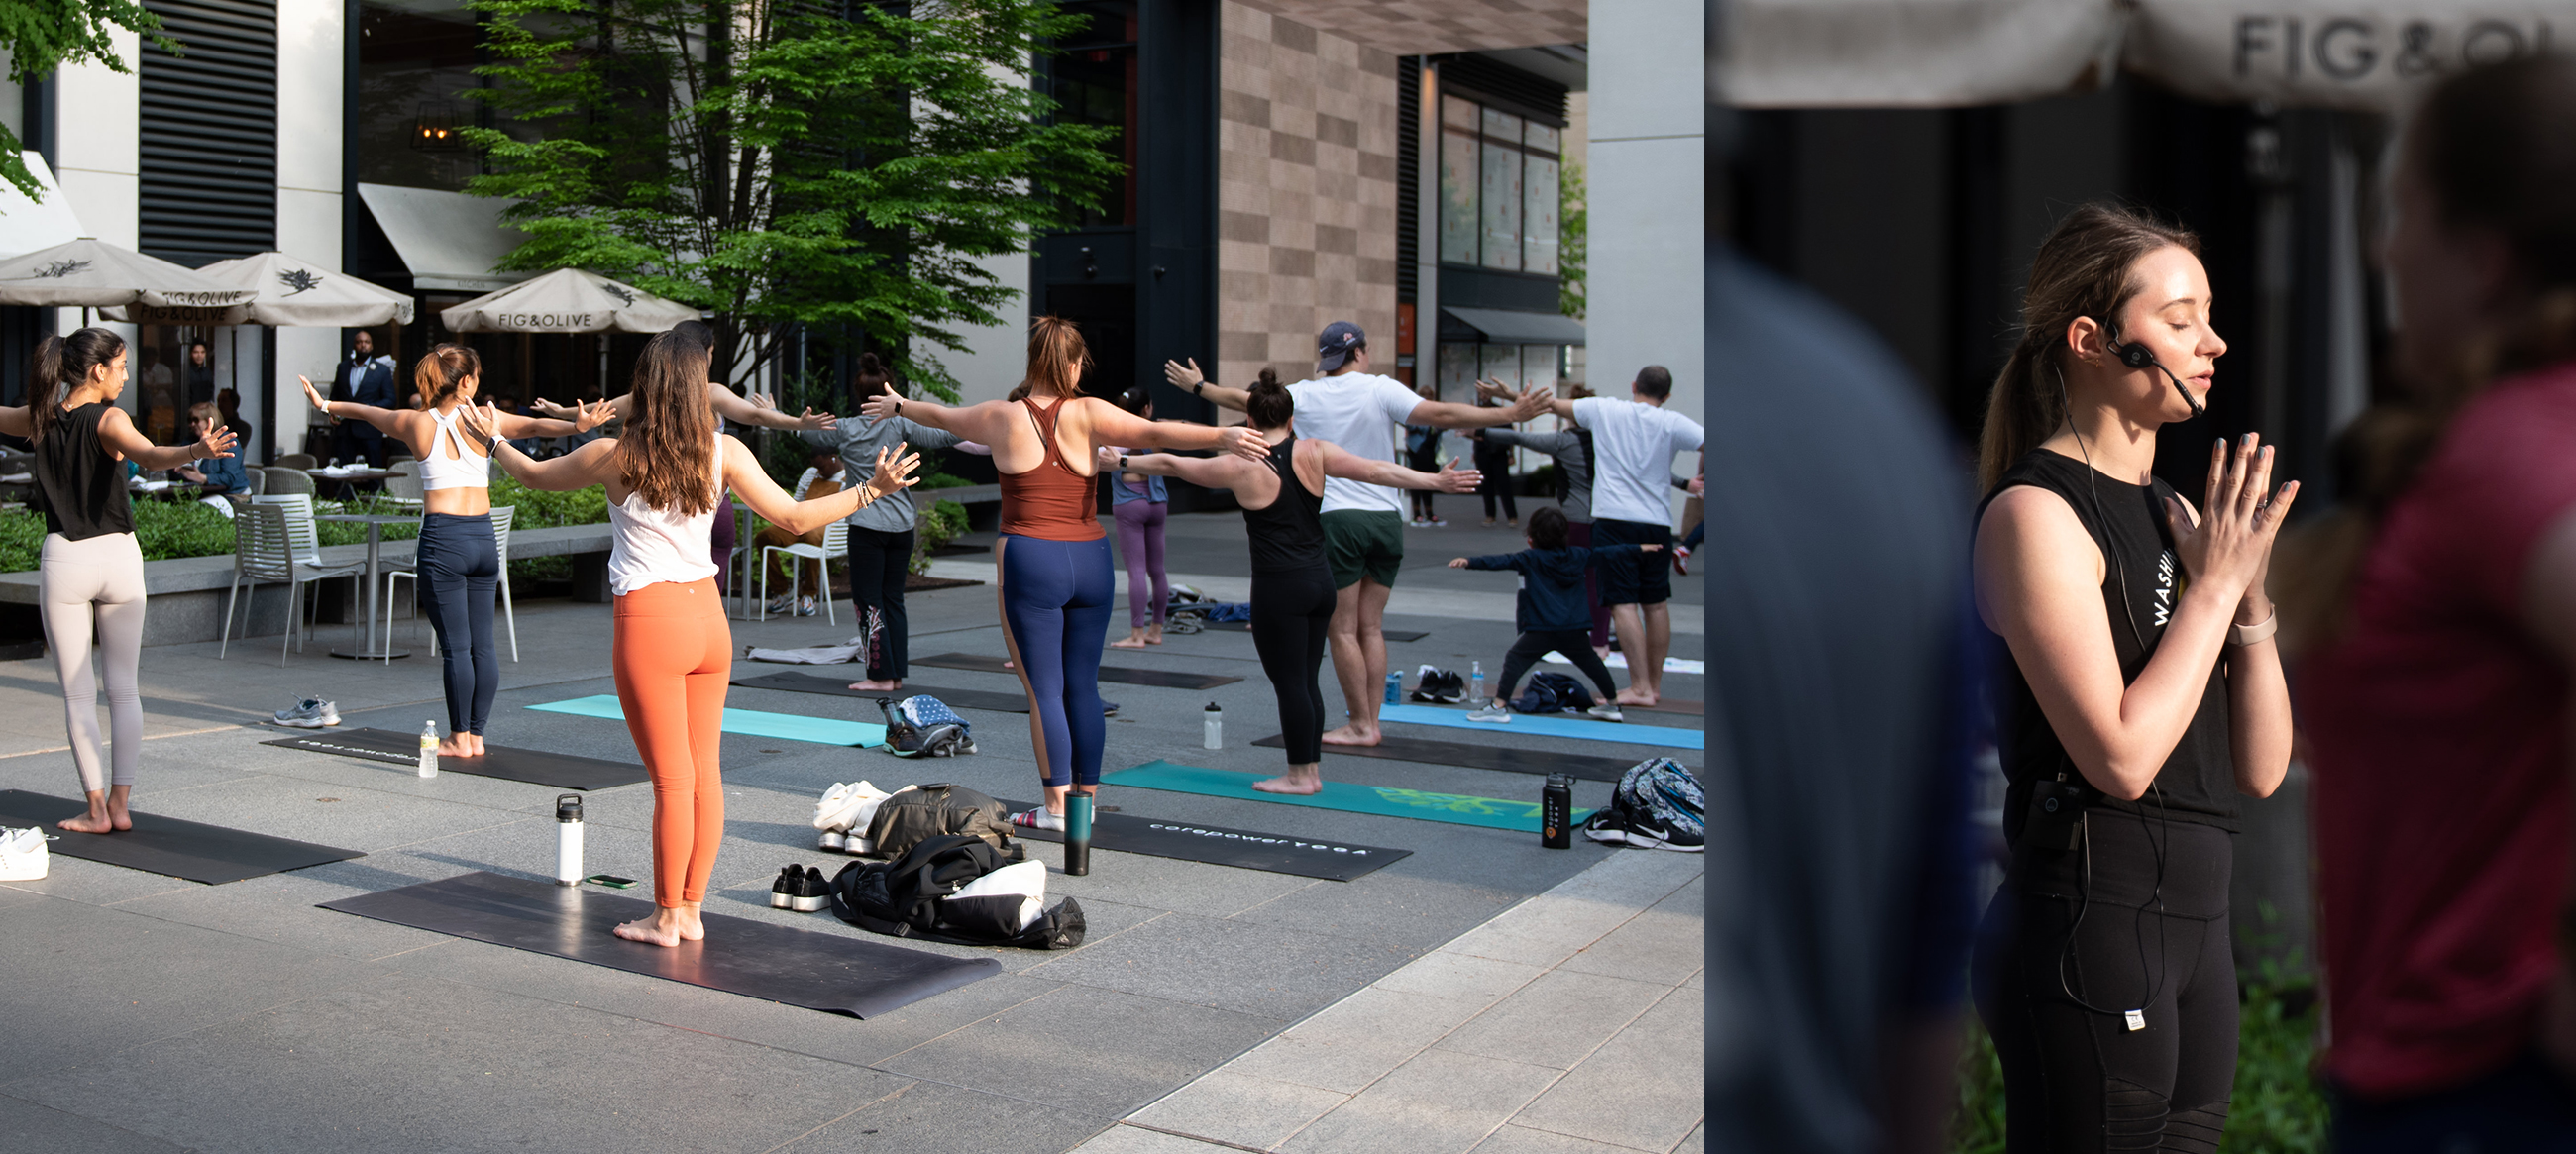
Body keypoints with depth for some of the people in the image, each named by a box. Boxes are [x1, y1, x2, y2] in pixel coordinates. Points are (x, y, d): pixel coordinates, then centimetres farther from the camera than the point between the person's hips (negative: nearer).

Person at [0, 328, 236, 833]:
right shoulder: (108, 420, -11)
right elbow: (150, 456, -32)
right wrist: (197, 450, -49)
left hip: (64, 560, 2)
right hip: (118, 556, -2)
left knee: (78, 693, 6)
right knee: (123, 688, 8)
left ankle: (97, 809, 7)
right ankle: (120, 803, 7)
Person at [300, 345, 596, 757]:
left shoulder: (416, 423, 3)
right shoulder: (484, 420, 2)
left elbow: (365, 411, 20)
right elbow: (534, 426, -4)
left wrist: (325, 404, 37)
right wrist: (576, 425, -21)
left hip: (442, 539, -2)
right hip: (484, 537, 2)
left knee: (456, 646, 0)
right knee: (482, 643, 7)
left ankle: (459, 738, 7)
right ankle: (476, 735, 13)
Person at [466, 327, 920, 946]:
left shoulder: (614, 455, -6)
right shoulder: (724, 452, -1)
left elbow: (538, 476, 12)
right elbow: (793, 517, -2)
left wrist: (495, 440, 30)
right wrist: (872, 490, 5)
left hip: (650, 623, -4)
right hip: (709, 617, 4)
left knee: (672, 779, 1)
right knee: (704, 772, 10)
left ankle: (666, 918, 13)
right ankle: (691, 911, 19)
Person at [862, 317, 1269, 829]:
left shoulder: (1001, 417, 2)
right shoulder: (1086, 414, -1)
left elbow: (939, 415, 21)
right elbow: (1155, 432, -15)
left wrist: (897, 405, 40)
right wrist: (1223, 436, -22)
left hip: (1029, 561, -2)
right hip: (1090, 560, 2)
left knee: (1043, 689, 1)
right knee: (1083, 687, 10)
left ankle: (1056, 807, 0)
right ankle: (1087, 799, 16)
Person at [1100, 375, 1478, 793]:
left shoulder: (1241, 467, -8)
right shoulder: (1314, 453, 0)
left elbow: (1170, 464, 3)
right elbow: (1378, 470, -4)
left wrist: (1120, 462, 15)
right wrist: (1437, 481, -1)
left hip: (1279, 587, -6)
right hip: (1320, 581, 6)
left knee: (1289, 683, 2)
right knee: (1306, 681, 14)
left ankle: (1299, 775, 9)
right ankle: (1312, 770, 20)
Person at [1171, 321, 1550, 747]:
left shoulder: (1303, 396, 3)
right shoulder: (1381, 389, -2)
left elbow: (1242, 400, 17)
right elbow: (1441, 414, -13)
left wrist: (1198, 386, 35)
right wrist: (1511, 414, -13)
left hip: (1336, 520, -2)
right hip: (1386, 519, 2)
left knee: (1343, 629, 4)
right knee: (1371, 627, 10)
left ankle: (1360, 725, 6)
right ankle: (1371, 723, 13)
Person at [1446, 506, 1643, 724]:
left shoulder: (1531, 559, -2)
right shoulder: (1578, 555, 14)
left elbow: (1501, 561, -14)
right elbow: (1605, 553, 26)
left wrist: (1469, 562, -24)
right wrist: (1639, 548, 40)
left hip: (1542, 630, -6)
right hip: (1574, 630, 6)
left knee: (1515, 659, -6)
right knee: (1592, 663, 21)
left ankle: (1499, 706, -18)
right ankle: (1612, 704, 34)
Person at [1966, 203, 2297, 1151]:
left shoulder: (2179, 514, 13)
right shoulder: (2036, 509, -11)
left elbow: (2261, 771, 9)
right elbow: (2121, 756, -21)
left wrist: (2251, 593, -3)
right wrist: (2216, 585, -11)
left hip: (2196, 919, 8)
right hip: (2091, 921, -8)